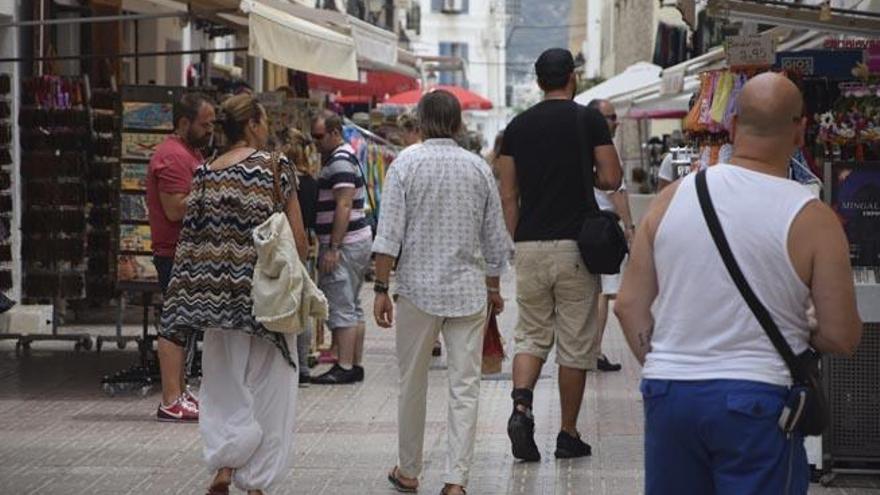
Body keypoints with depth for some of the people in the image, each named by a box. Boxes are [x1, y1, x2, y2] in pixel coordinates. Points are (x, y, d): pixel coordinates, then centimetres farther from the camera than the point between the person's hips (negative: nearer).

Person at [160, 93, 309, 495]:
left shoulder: (205, 173, 4)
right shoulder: (275, 169, -7)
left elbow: (191, 235, 5)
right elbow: (298, 238, -8)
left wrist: (191, 295, 12)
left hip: (218, 293, 4)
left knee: (224, 383, 15)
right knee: (266, 387, 7)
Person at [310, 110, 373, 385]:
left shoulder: (340, 161, -15)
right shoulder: (346, 157, 18)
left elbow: (343, 206, -21)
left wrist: (333, 248, -23)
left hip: (345, 243, -11)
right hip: (359, 239, 11)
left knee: (340, 308, -9)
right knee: (353, 307, 13)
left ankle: (344, 367, -9)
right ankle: (355, 365, 16)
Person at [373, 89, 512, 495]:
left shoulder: (406, 163, -5)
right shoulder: (479, 168, 4)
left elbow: (389, 233, -9)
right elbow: (494, 237, 11)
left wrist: (381, 288, -6)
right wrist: (493, 286, 23)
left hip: (418, 287, -1)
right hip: (468, 289, 2)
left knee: (412, 385, 11)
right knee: (465, 388, 2)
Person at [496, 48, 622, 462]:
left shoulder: (517, 126, 7)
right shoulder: (589, 120, -3)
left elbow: (508, 195, 6)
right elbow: (611, 179, -6)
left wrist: (515, 243, 13)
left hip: (529, 245, 3)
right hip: (575, 245, -3)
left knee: (531, 334, 11)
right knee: (575, 343, 5)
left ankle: (521, 406, -14)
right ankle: (568, 435, 9)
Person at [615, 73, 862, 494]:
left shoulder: (673, 197, 2)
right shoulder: (812, 220, -9)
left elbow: (629, 305, 5)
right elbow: (841, 338, -6)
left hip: (668, 392, 4)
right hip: (756, 398, -4)